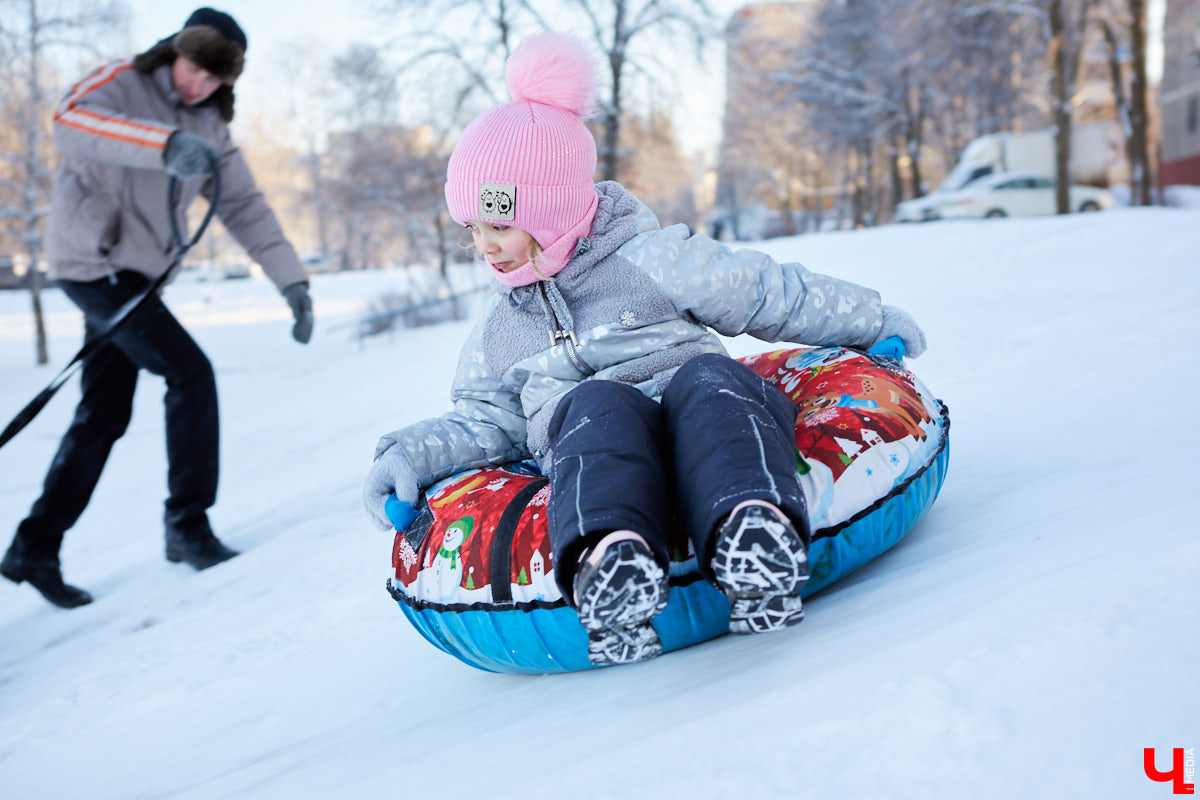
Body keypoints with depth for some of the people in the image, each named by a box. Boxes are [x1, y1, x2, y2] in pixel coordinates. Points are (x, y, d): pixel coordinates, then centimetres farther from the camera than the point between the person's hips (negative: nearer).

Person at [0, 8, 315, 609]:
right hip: (93, 262, -8)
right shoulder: (122, 84, -10)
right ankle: (188, 525, -2)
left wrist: (292, 280, -4)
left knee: (104, 416, 9)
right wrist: (165, 145, -48)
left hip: (133, 273, 8)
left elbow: (245, 208, 5)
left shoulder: (210, 129, 9)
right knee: (191, 373, -14)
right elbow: (71, 123, -32)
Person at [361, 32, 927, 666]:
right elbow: (486, 421, 24)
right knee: (597, 402, -33)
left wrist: (873, 322, 20)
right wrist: (413, 453, 5)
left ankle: (755, 524, -61)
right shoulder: (498, 334, 25)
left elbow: (778, 296, 13)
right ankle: (607, 553, -61)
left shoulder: (654, 260, 10)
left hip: (694, 428, -1)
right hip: (590, 452, 2)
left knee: (706, 376, -34)